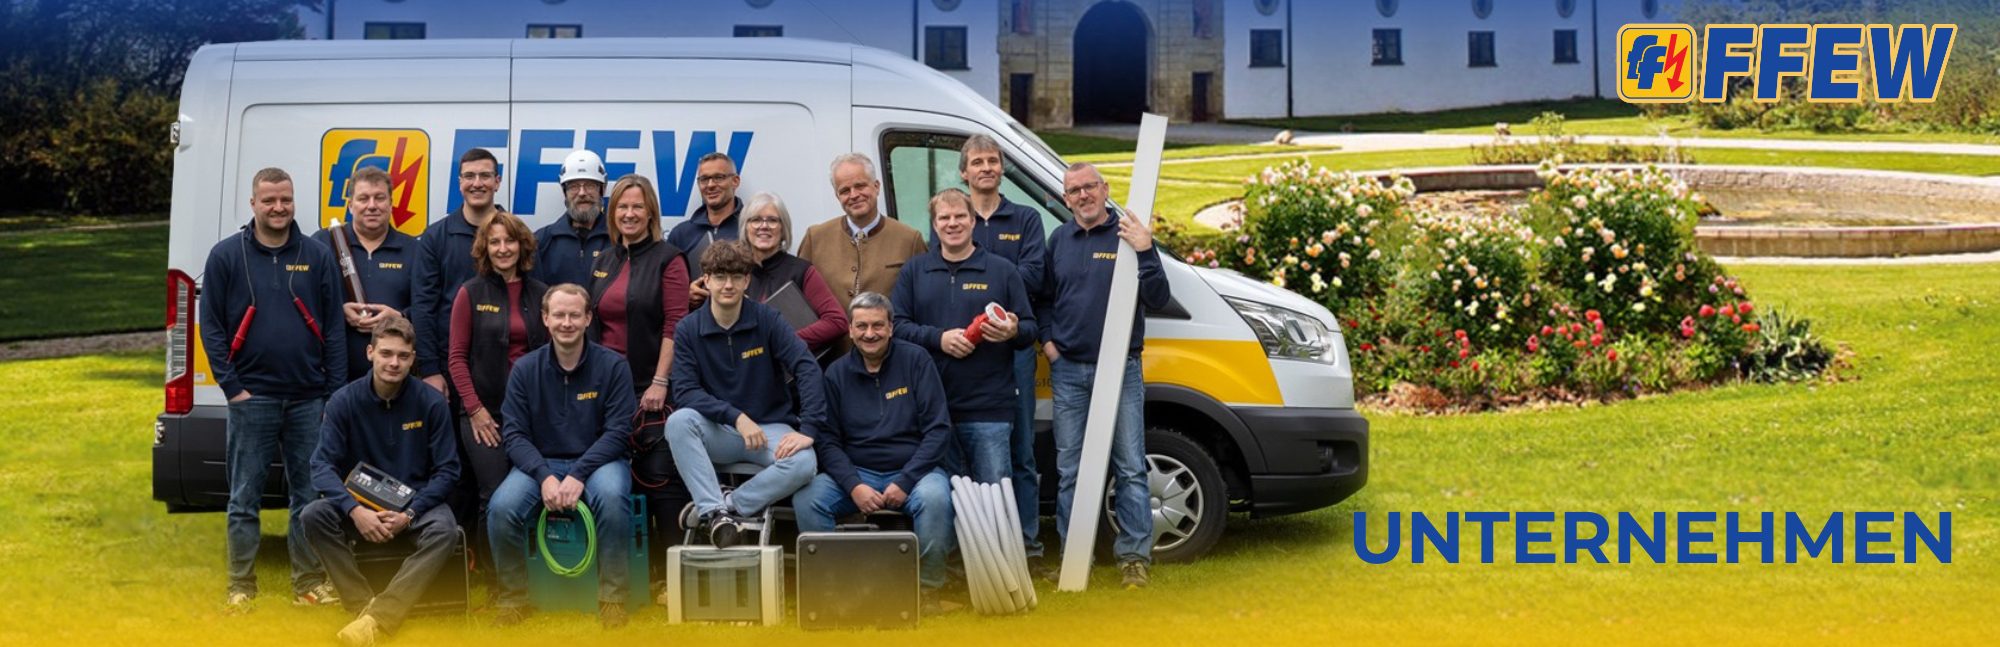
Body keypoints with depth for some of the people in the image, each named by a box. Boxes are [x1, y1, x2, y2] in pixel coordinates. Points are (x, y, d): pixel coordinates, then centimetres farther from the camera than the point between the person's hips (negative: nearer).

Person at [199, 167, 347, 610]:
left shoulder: (317, 256, 6)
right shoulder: (227, 256, 1)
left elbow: (334, 328, 6)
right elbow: (211, 325, 1)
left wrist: (334, 391, 0)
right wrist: (231, 386, -7)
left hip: (309, 398, 2)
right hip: (252, 398, -2)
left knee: (309, 495, 7)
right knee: (245, 497, 4)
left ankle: (309, 583, 16)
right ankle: (241, 587, 12)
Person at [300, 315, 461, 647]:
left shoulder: (431, 402, -8)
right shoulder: (344, 401, -7)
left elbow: (447, 470, -7)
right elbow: (323, 464, -11)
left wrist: (409, 514, -21)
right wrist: (354, 510, -29)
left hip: (416, 504, -1)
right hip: (361, 503, 1)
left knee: (445, 530, -34)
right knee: (313, 516, -28)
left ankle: (376, 620, -35)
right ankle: (365, 605, -25)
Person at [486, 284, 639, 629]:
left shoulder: (612, 365, -4)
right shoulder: (525, 369, 1)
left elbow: (618, 431, -9)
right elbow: (514, 433, -3)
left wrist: (578, 475, -22)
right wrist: (545, 476, -20)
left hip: (597, 461, -1)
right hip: (540, 462, 2)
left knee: (612, 497, -36)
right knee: (502, 508, -28)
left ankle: (612, 599, -18)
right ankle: (514, 600, -5)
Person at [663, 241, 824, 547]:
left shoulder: (767, 320, -3)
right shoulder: (688, 330, -2)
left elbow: (807, 368, -12)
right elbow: (685, 392, -10)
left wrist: (807, 430, -23)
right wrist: (736, 417, -23)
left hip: (770, 427, 0)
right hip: (717, 431, 1)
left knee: (804, 463, -32)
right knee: (678, 422, -32)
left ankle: (723, 508, -23)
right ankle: (713, 510, -35)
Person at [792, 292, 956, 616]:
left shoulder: (915, 360, -1)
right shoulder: (837, 373, 5)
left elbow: (938, 429, -5)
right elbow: (828, 440, 2)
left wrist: (905, 482, -14)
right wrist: (854, 486, -16)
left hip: (912, 469, -2)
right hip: (855, 471, 2)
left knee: (934, 498, -35)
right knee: (806, 498, -25)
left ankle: (929, 589, -14)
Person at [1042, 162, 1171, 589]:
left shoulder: (1128, 235, -2)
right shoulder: (1059, 240, 10)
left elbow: (1158, 299, -9)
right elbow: (1042, 296, 23)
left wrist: (1144, 252, -22)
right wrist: (1047, 338, 8)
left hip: (1121, 370, -4)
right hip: (1068, 373, 4)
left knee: (1130, 469, -3)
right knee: (1070, 471, 6)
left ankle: (1135, 556, 2)